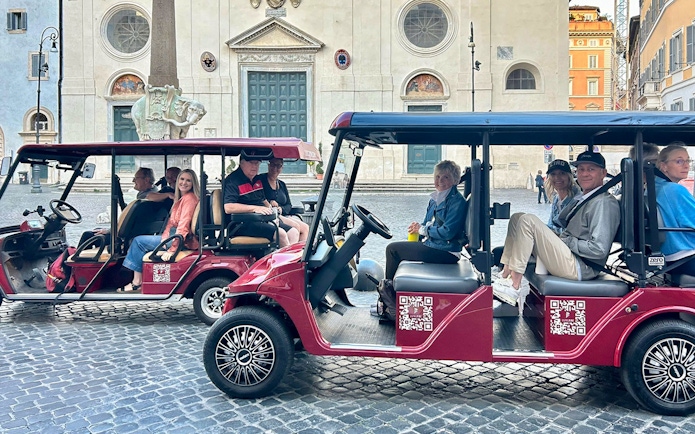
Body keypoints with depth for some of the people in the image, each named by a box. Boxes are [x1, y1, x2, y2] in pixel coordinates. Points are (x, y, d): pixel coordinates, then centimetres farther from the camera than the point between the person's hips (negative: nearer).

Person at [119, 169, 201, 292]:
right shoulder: (181, 198, 17)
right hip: (175, 236, 10)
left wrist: (172, 249, -25)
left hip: (182, 241, -10)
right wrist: (165, 237, -2)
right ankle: (136, 281, 6)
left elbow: (183, 226, -22)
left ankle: (137, 283, 4)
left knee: (138, 241, -3)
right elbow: (172, 222, 15)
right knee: (139, 240, 12)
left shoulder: (189, 198, -14)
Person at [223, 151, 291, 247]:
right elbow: (228, 208, -23)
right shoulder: (232, 181, -10)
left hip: (262, 220, 9)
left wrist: (270, 208, 8)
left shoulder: (257, 179, 17)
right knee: (281, 234, -24)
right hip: (243, 224, -9)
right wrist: (254, 208, -26)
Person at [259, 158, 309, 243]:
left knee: (306, 228, -10)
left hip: (282, 216, 7)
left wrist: (281, 209, -3)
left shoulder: (282, 185, 21)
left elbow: (289, 205, 18)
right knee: (296, 226, -25)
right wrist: (269, 202, -19)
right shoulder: (260, 180, 1)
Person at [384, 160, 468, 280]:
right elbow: (427, 223, 19)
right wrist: (418, 226, -3)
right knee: (393, 248, 15)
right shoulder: (435, 199, 13)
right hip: (432, 245, 9)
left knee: (393, 249, -8)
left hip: (446, 253, -9)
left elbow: (447, 232, -23)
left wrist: (422, 230, -12)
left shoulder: (457, 201, -15)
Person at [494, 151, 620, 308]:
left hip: (579, 267, -10)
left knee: (527, 221, -20)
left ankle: (513, 288, -20)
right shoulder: (580, 199, 18)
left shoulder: (605, 203, -13)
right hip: (567, 256, 10)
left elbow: (599, 249, -21)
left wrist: (565, 240, -12)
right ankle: (506, 275, -6)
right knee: (517, 218, 7)